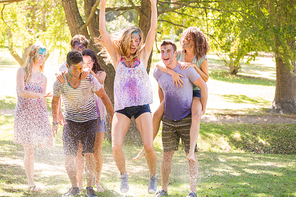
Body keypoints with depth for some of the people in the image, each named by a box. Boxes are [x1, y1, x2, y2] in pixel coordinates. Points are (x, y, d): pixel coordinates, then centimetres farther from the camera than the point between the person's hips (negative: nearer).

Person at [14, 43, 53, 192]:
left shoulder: (43, 78, 13)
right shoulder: (22, 71, -1)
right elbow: (21, 92, -15)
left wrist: (46, 118, 16)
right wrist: (39, 95, -25)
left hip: (39, 114, 4)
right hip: (24, 113, -4)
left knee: (43, 144, -10)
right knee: (29, 150, -5)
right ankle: (30, 182, 4)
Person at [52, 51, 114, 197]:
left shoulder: (89, 79, -16)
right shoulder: (60, 82, -11)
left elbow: (103, 96, -3)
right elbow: (55, 101, 8)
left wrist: (113, 115, 0)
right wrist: (55, 122, 13)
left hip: (89, 120, -2)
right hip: (71, 120, 2)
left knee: (89, 153, -14)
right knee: (68, 156, -6)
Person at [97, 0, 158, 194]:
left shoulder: (143, 56, 11)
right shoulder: (118, 57, 11)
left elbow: (153, 29, 7)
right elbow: (103, 32, 6)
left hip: (142, 106, 0)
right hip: (122, 107, 0)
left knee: (148, 146, -13)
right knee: (116, 146, -15)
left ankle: (153, 176, 10)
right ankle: (124, 176, 10)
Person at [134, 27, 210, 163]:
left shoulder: (202, 59, -8)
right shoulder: (179, 55, -3)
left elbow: (205, 78, -8)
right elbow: (159, 64, -14)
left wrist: (194, 66, -21)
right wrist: (172, 73, -33)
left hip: (195, 93, -4)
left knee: (196, 116, -36)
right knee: (157, 115, -11)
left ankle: (191, 152, -41)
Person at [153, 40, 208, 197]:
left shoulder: (186, 70, -13)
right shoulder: (158, 72, 1)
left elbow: (203, 86, -4)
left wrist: (202, 110, -3)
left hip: (187, 119, -4)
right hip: (168, 120, 4)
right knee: (167, 155, 6)